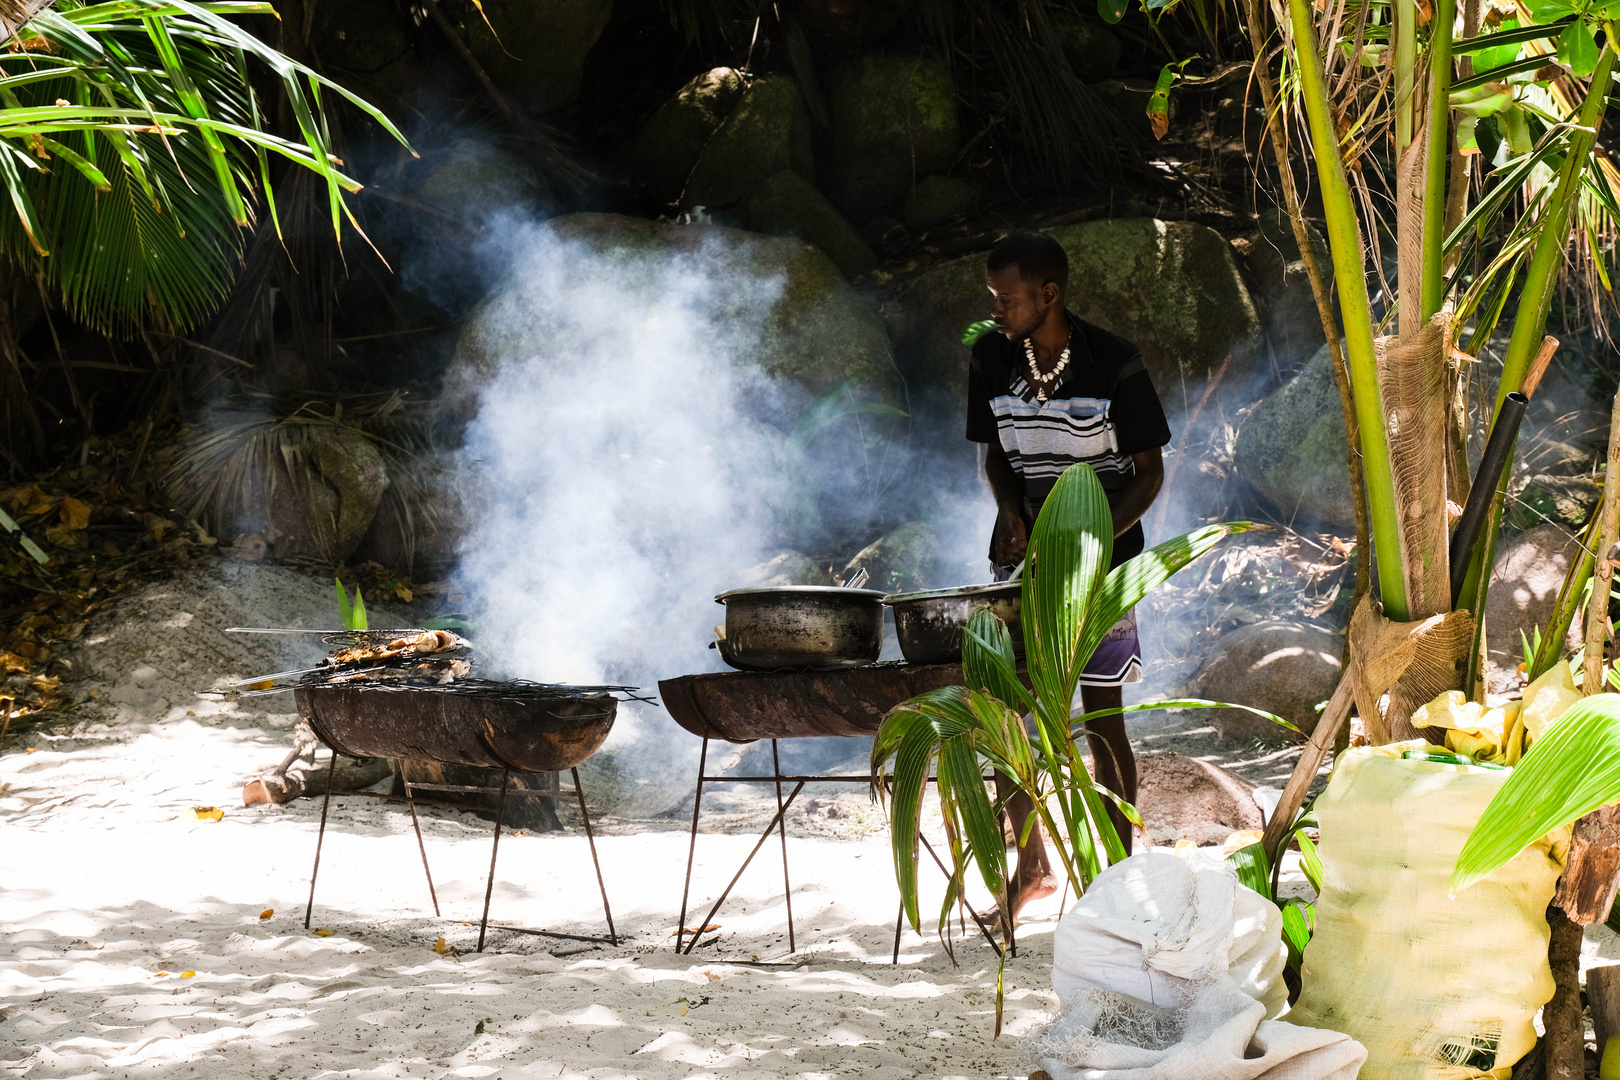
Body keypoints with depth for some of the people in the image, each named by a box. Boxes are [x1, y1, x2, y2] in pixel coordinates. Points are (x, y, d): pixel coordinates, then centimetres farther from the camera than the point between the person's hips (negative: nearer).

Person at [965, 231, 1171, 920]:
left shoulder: (1115, 365, -13)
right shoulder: (990, 359, -1)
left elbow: (1150, 473, -7)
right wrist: (1013, 514, -9)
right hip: (1022, 557, 4)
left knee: (1102, 724, -2)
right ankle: (1032, 866, 16)